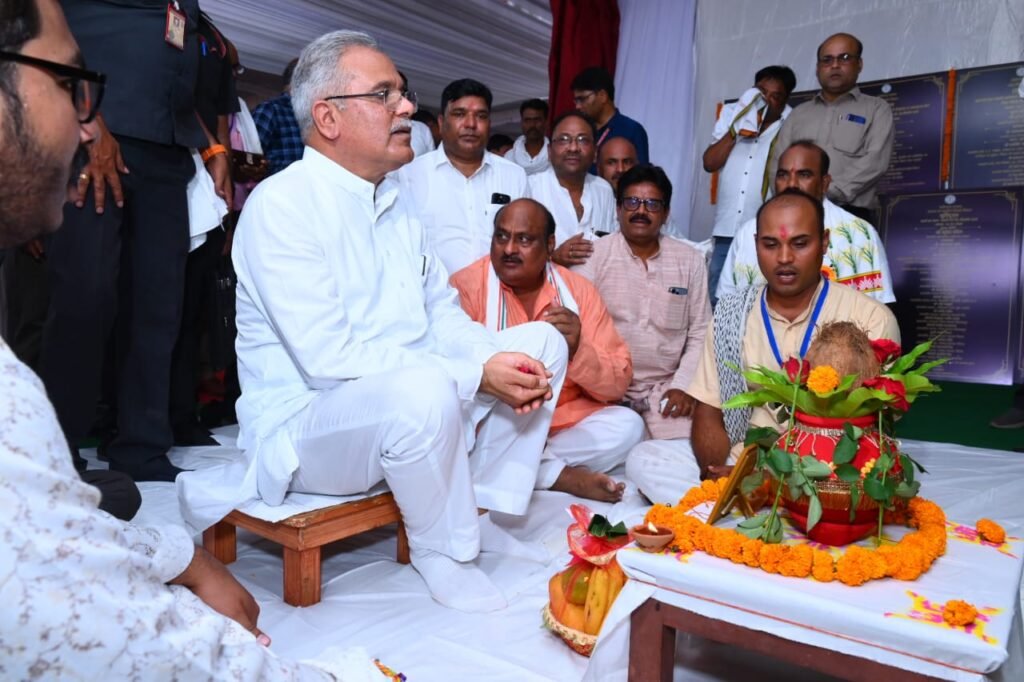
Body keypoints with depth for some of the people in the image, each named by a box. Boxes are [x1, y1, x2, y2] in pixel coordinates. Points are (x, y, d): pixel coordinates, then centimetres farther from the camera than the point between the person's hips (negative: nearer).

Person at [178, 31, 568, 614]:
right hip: (304, 424, -8)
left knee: (541, 342, 1)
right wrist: (476, 374, -26)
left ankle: (479, 512, 2)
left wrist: (498, 361, -12)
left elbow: (443, 313, 10)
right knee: (421, 389, -38)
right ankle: (441, 547, -10)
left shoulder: (395, 201, 11)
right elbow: (328, 358, -25)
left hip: (411, 398, 8)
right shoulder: (282, 203, -16)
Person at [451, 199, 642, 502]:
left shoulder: (578, 289, -2)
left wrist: (577, 350, -25)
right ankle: (563, 476, -15)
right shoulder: (466, 286, -10)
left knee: (627, 425, -17)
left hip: (564, 422, 2)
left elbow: (619, 382, -6)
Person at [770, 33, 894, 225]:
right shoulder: (799, 113, 24)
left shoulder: (876, 109, 14)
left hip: (851, 216, -2)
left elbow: (875, 161, -2)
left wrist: (827, 193, -13)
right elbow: (779, 163, 14)